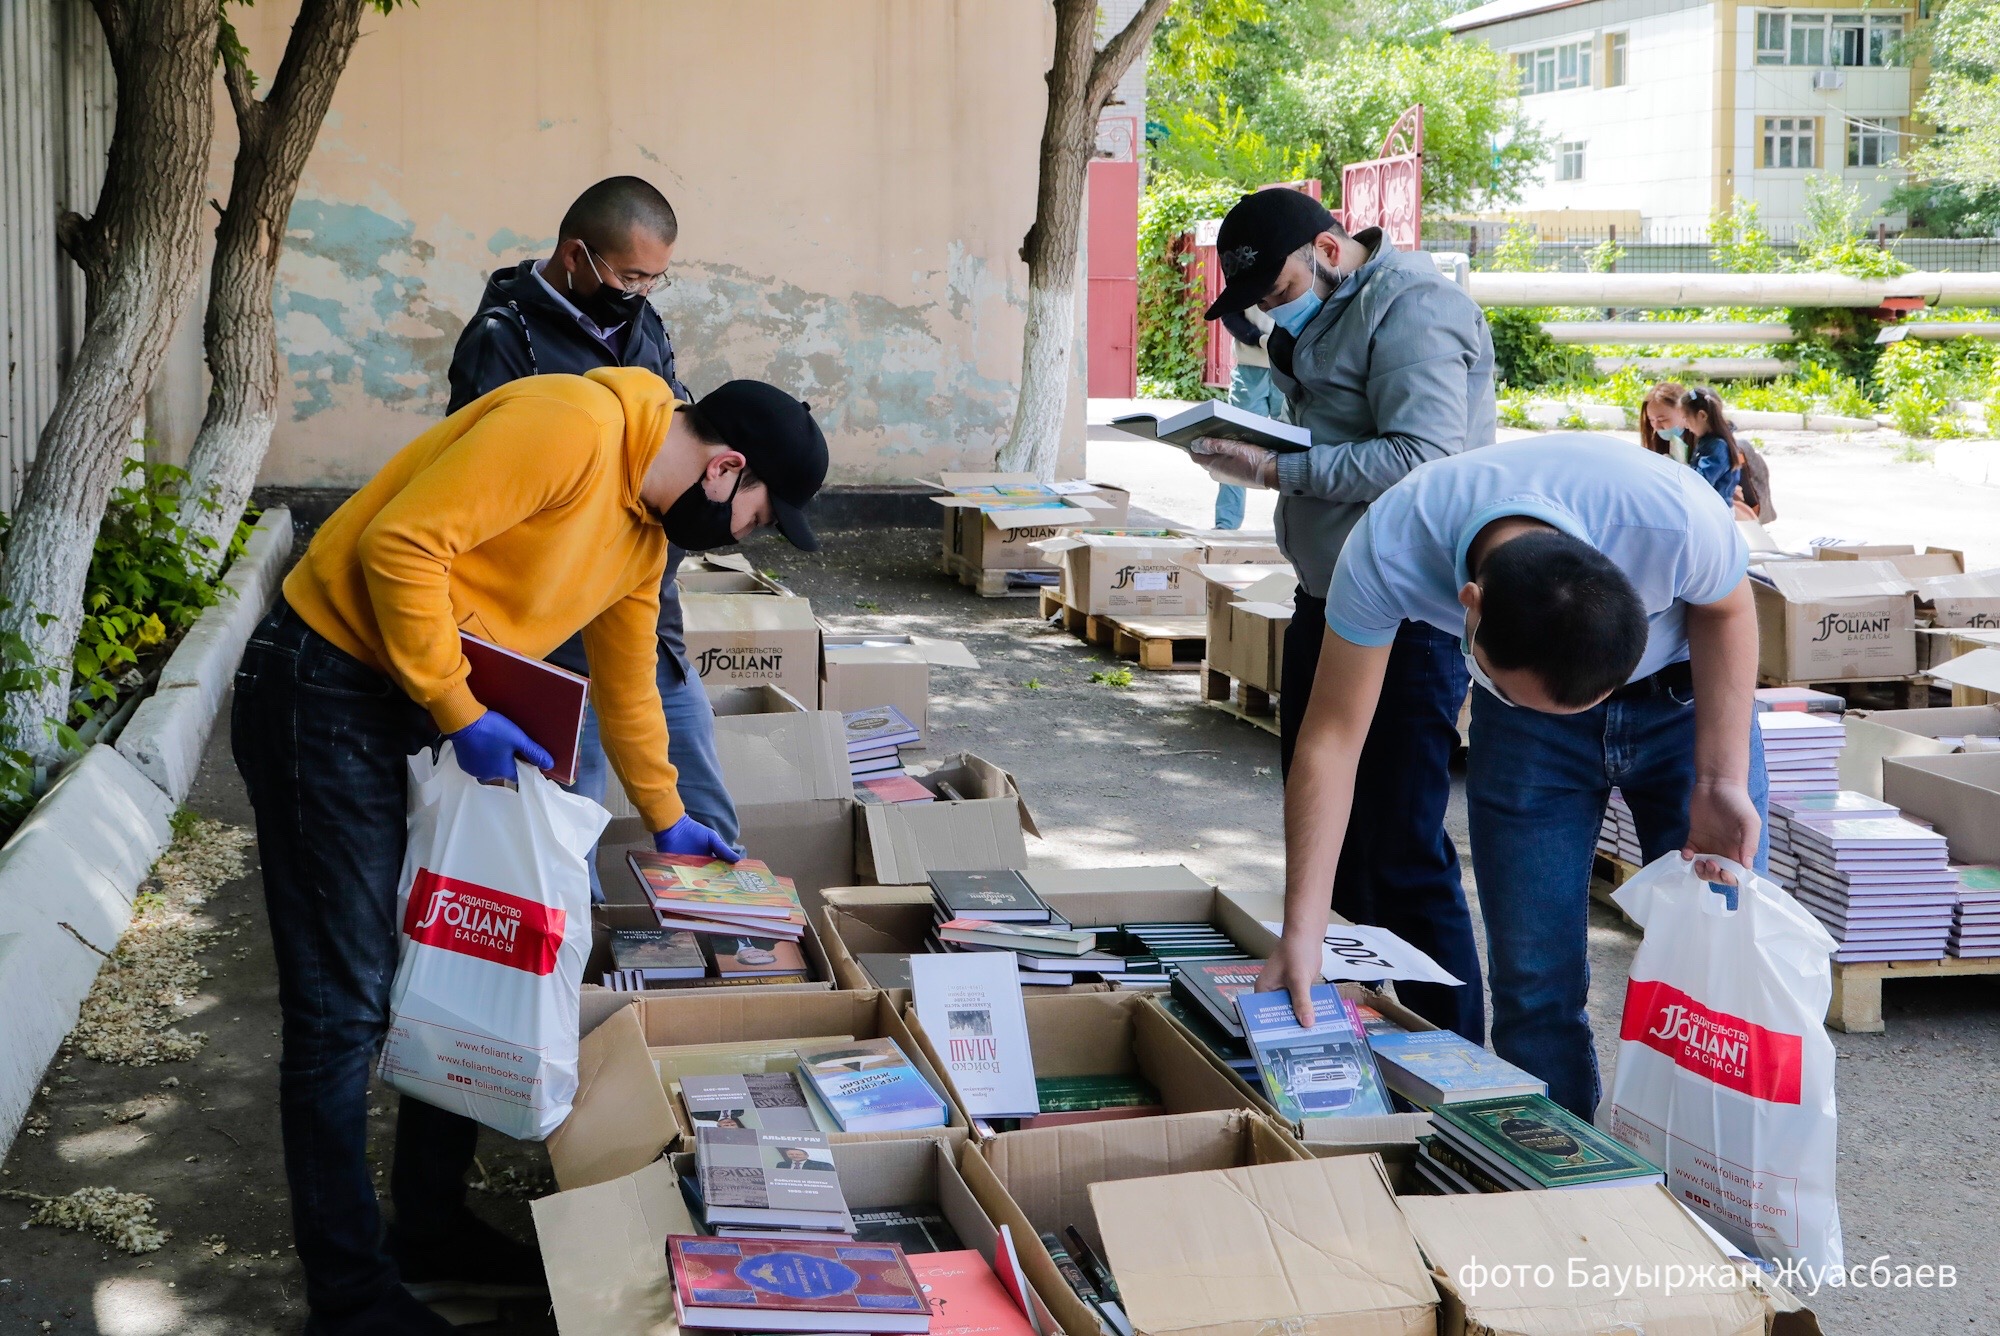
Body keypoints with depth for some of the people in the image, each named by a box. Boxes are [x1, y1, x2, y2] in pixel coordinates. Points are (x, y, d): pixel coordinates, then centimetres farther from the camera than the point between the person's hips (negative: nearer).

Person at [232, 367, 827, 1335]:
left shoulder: (645, 534, 10)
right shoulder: (568, 425, -21)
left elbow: (625, 685, 24)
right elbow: (400, 544, -27)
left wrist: (666, 819, 32)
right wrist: (460, 713, -23)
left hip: (439, 711, 10)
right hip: (325, 696, -10)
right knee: (344, 1010, -5)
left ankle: (433, 1230, 29)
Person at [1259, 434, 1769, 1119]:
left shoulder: (1677, 521, -38)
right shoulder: (1386, 551, -36)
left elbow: (1725, 612, -13)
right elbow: (1331, 737, -24)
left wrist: (1722, 784, -21)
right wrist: (1302, 931, -25)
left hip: (1684, 695, -1)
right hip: (1518, 727, 1)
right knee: (1533, 978, -4)